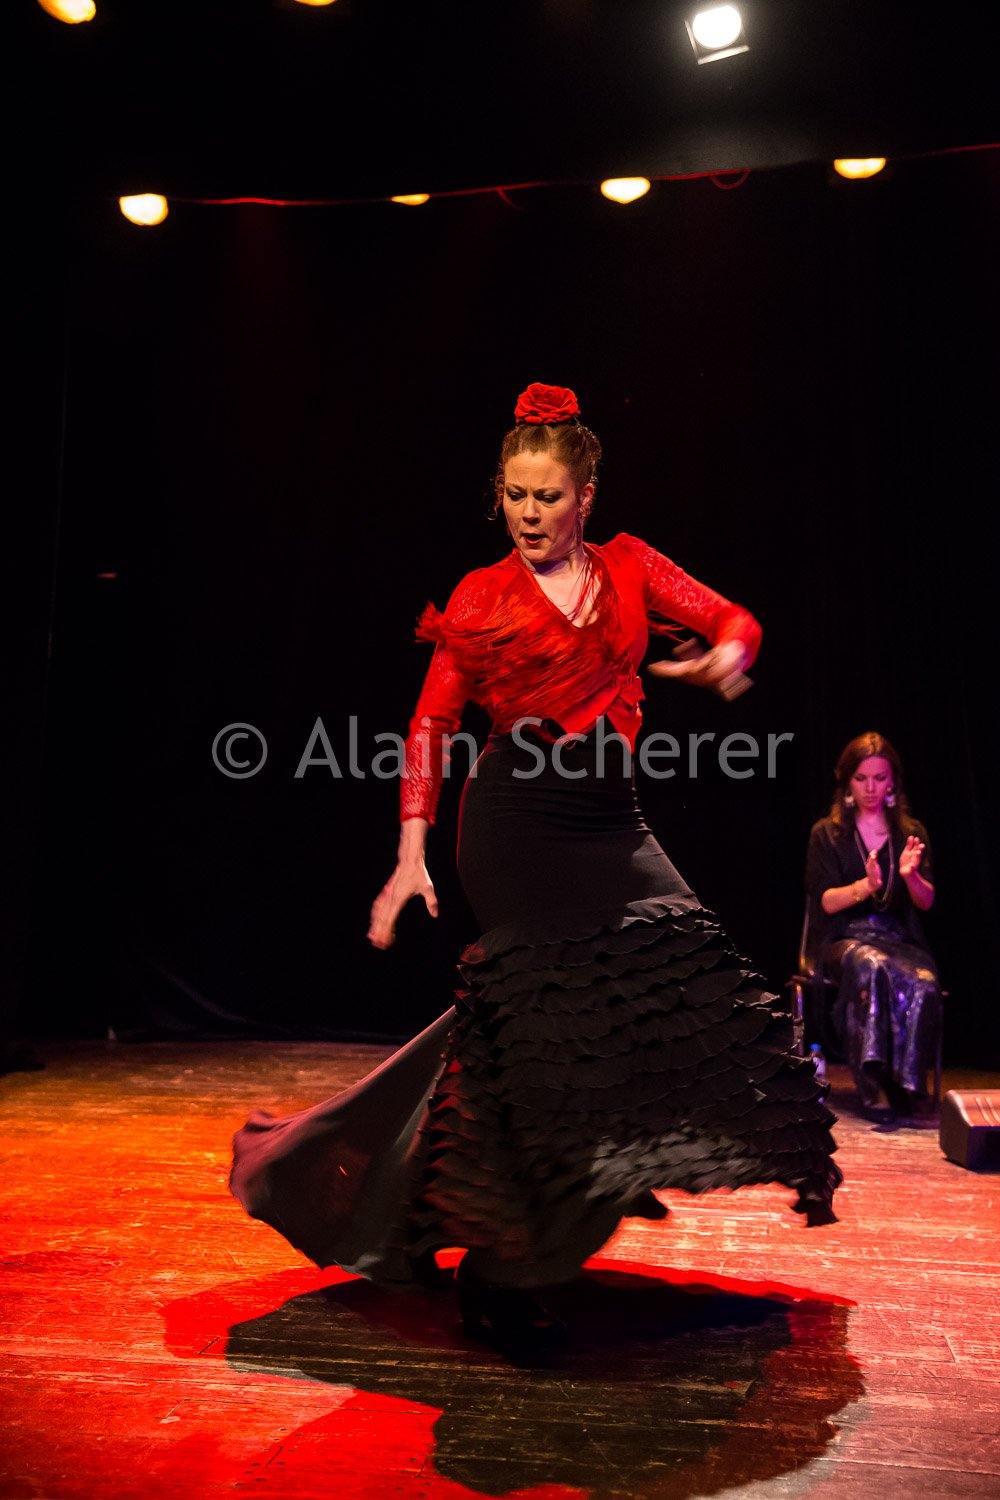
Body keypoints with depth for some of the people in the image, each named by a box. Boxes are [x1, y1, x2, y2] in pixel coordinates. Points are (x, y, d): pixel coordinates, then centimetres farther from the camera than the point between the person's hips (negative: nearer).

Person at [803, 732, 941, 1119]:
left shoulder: (912, 832, 15)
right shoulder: (827, 833, 9)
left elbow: (926, 902, 7)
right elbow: (826, 901, -2)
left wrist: (911, 876, -16)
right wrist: (866, 886, -22)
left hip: (900, 939, 2)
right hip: (844, 940, -2)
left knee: (924, 984, -34)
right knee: (872, 966, -39)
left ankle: (905, 1088, -28)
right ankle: (872, 1077, -43)